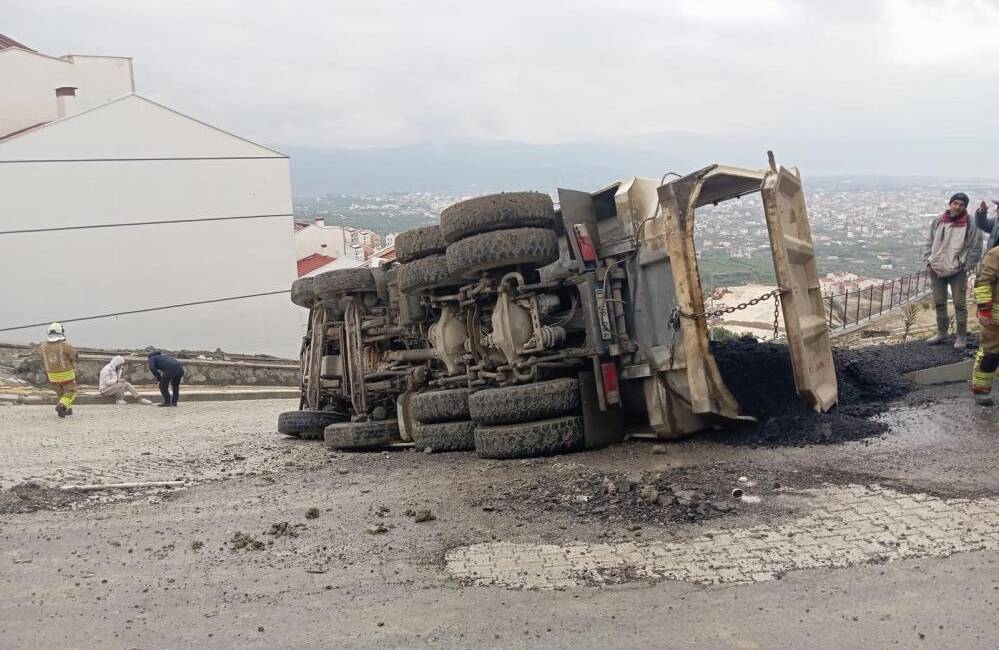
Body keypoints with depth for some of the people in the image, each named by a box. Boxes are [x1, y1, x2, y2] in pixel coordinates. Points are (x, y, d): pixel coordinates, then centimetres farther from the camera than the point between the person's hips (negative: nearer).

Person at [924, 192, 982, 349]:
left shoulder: (970, 224, -9)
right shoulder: (938, 221, 1)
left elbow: (976, 248, -5)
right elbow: (930, 243, 10)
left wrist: (965, 266, -9)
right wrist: (929, 263, 2)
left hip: (958, 272, -4)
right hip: (936, 270, 4)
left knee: (960, 304, 1)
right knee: (939, 303, 13)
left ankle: (961, 337, 11)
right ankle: (941, 333, 27)